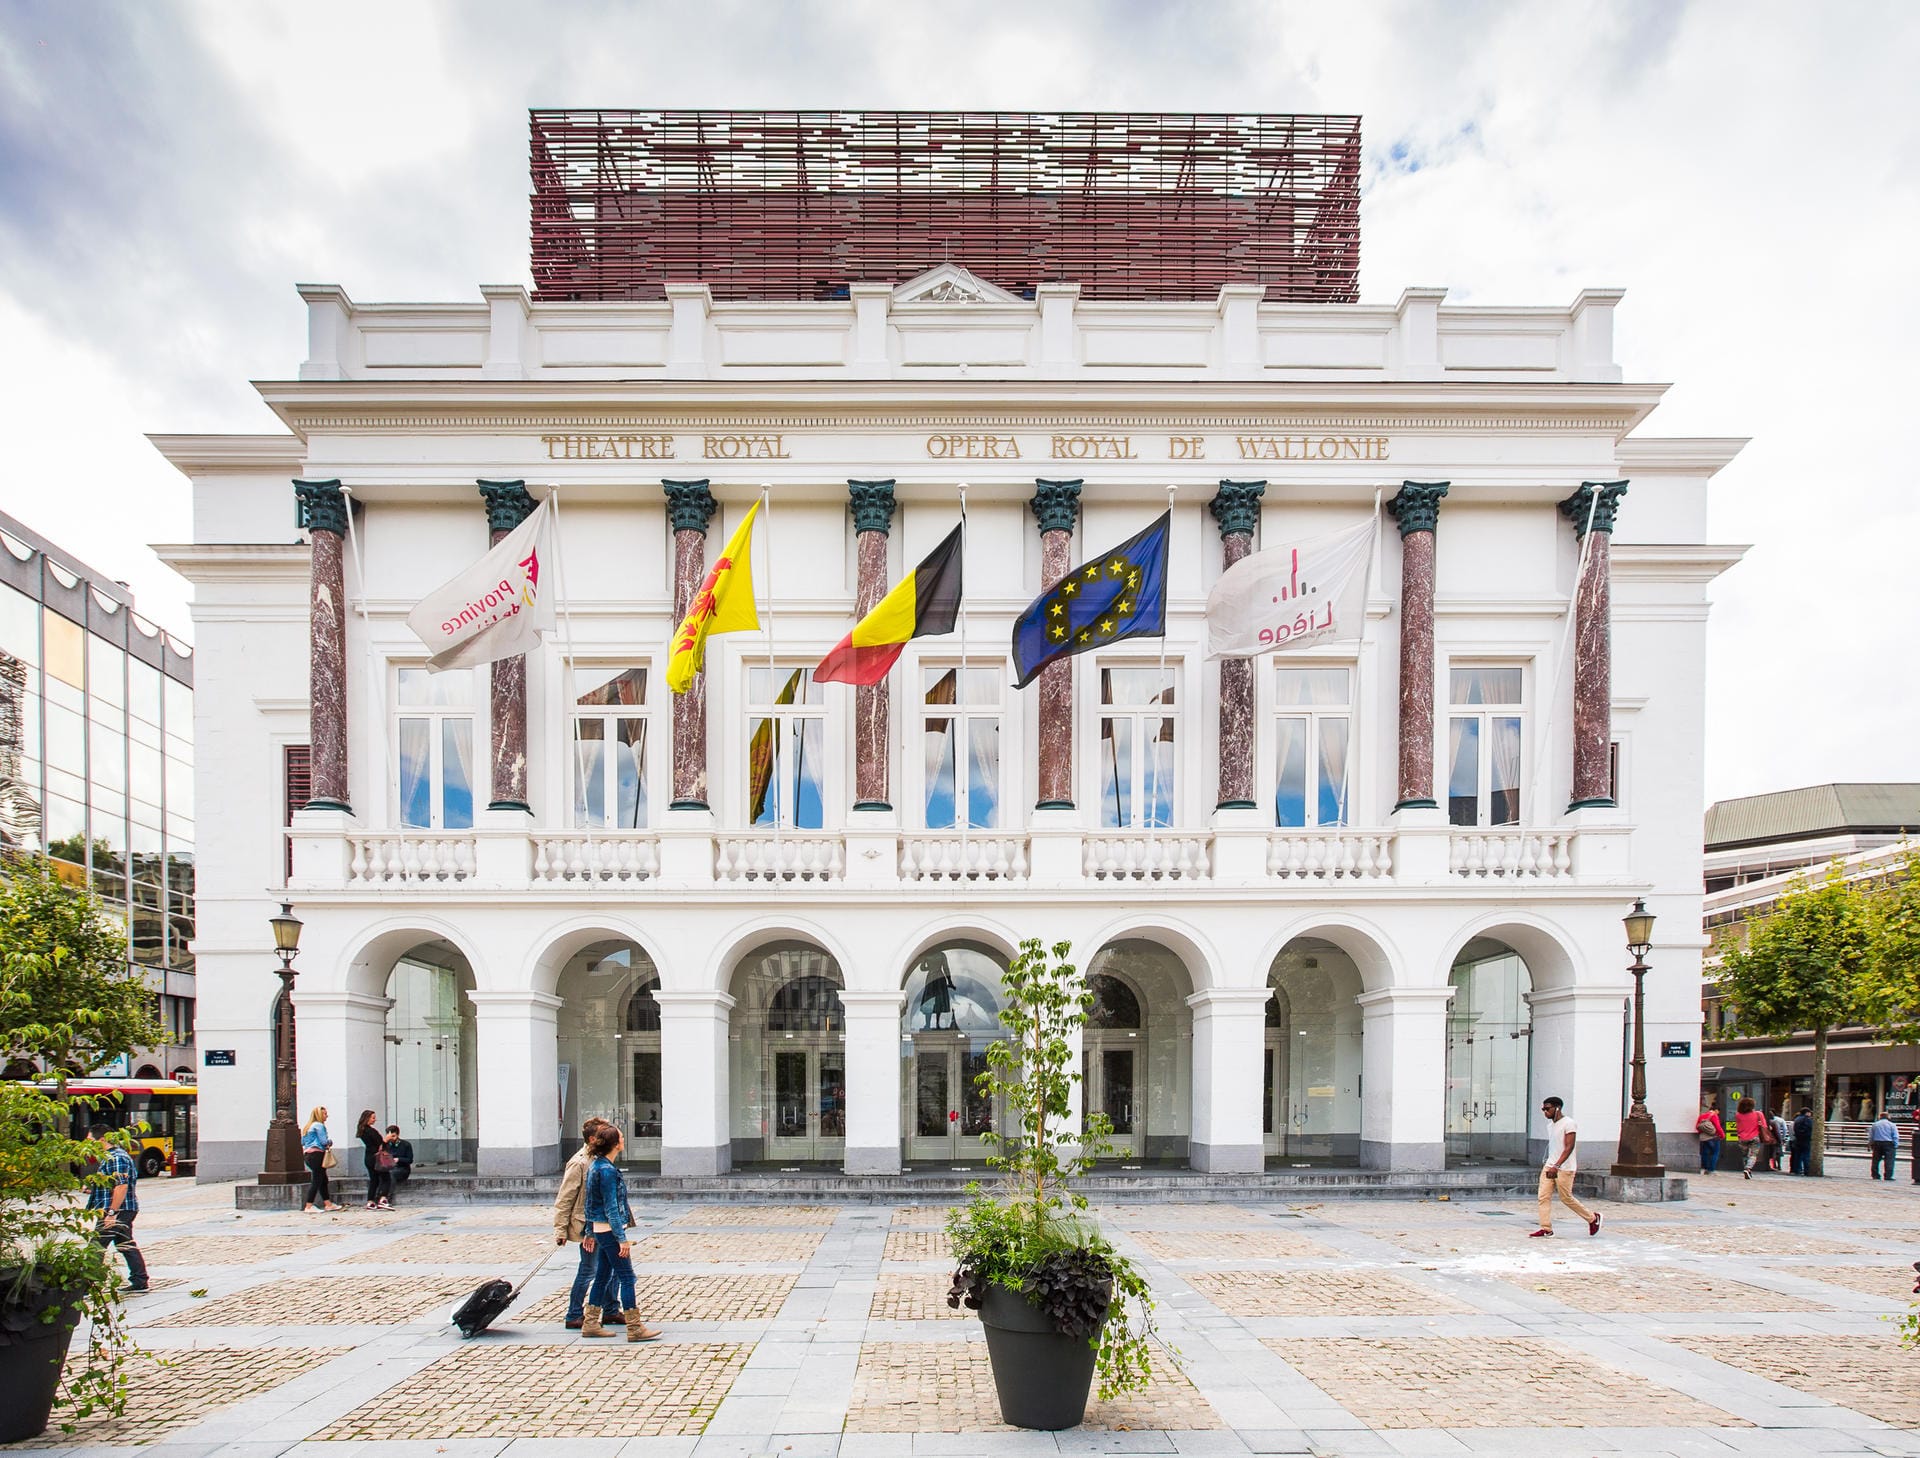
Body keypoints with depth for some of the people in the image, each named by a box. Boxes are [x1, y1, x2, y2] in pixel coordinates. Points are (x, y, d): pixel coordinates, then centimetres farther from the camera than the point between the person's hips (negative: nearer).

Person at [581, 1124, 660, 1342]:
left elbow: (590, 1203, 17)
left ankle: (590, 1324, 22)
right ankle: (634, 1328, -2)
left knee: (603, 1277, 16)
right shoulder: (607, 1170, -20)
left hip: (600, 1230, 10)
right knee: (626, 1277, -5)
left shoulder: (596, 1166, 10)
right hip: (610, 1231, -10)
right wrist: (622, 1238, -20)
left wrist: (590, 1232, 23)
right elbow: (611, 1207, -21)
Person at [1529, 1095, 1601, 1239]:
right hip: (1549, 1166, 8)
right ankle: (1546, 1228, -1)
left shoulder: (1568, 1123, -13)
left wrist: (1556, 1166, -27)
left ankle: (1592, 1218, 23)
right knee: (1543, 1197, -3)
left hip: (1564, 1168, -8)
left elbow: (1569, 1147, -20)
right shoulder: (1550, 1125, 13)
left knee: (1566, 1198, 2)